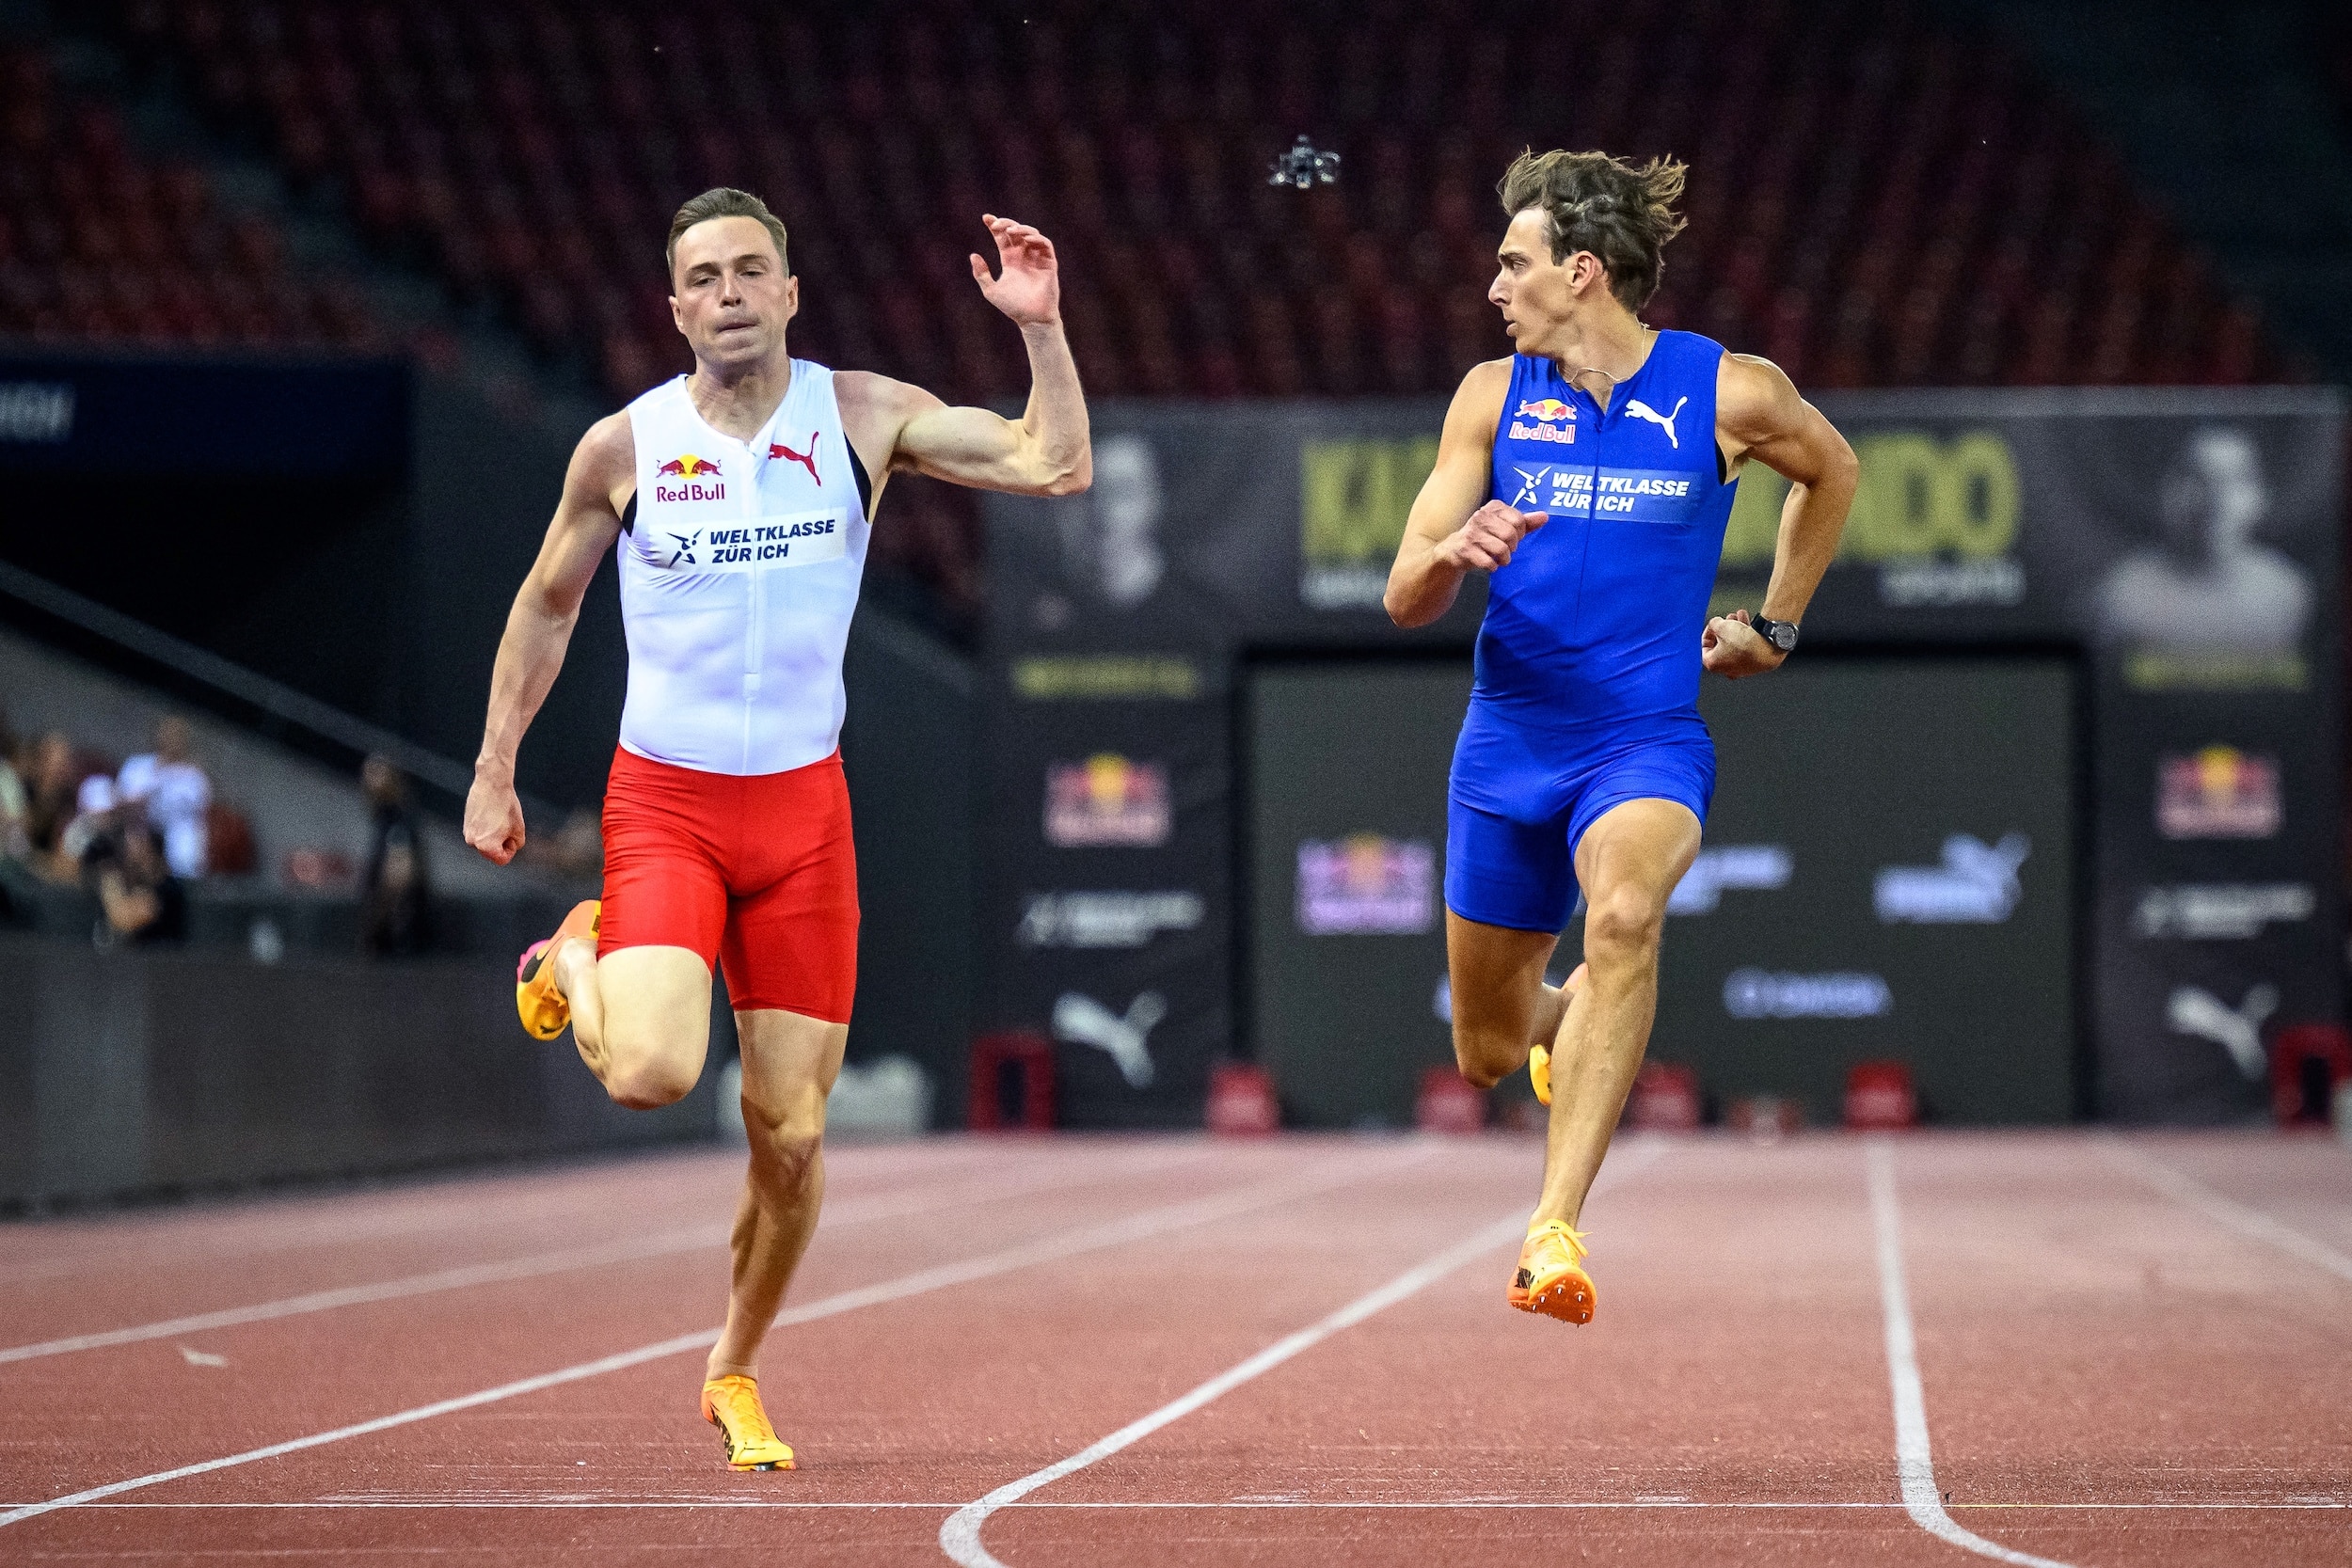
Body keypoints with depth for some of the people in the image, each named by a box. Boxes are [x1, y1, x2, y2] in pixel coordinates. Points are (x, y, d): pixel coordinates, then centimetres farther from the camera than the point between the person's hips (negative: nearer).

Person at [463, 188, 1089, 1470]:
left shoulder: (859, 416, -1)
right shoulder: (623, 446, -2)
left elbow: (1054, 466, -6)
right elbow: (546, 603, 12)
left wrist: (1041, 329, -17)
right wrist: (493, 771, 10)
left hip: (801, 809, 2)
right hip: (663, 800, -2)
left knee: (790, 1136, 1)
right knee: (652, 1071, -25)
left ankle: (734, 1374, 25)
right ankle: (577, 959, 11)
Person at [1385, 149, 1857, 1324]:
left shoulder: (1731, 394, -5)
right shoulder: (1494, 396, 0)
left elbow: (1831, 471, 18)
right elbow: (1405, 600, -2)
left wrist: (1773, 627, 16)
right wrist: (1455, 553, -24)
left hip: (1647, 740, -3)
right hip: (1506, 742, 3)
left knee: (1624, 912, -36)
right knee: (1488, 1052, 12)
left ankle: (1556, 1229, -40)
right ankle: (1571, 1020, 52)